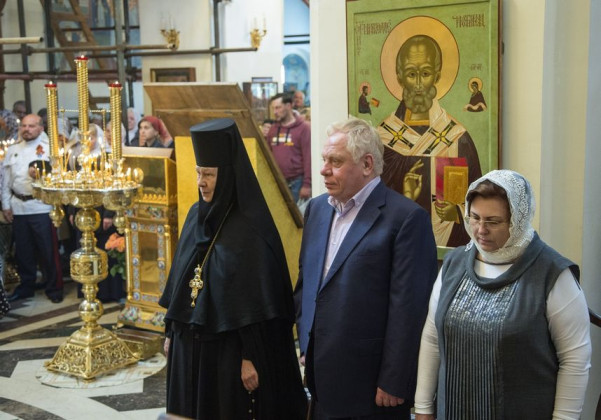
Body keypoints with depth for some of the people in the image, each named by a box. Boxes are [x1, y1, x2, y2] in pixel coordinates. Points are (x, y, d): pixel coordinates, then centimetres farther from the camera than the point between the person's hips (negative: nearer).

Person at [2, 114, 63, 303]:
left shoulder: (48, 148, -1)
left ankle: (54, 288, 11)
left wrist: (41, 174, -22)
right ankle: (26, 286, 25)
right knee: (23, 250, 13)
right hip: (18, 207, 4)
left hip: (41, 207, -4)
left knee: (48, 250, 1)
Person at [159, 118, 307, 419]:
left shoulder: (251, 227, -17)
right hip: (190, 344, 6)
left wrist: (251, 357, -16)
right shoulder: (196, 216, 4)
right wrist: (171, 333, 13)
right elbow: (180, 280, 11)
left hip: (229, 347, -6)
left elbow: (260, 301, -17)